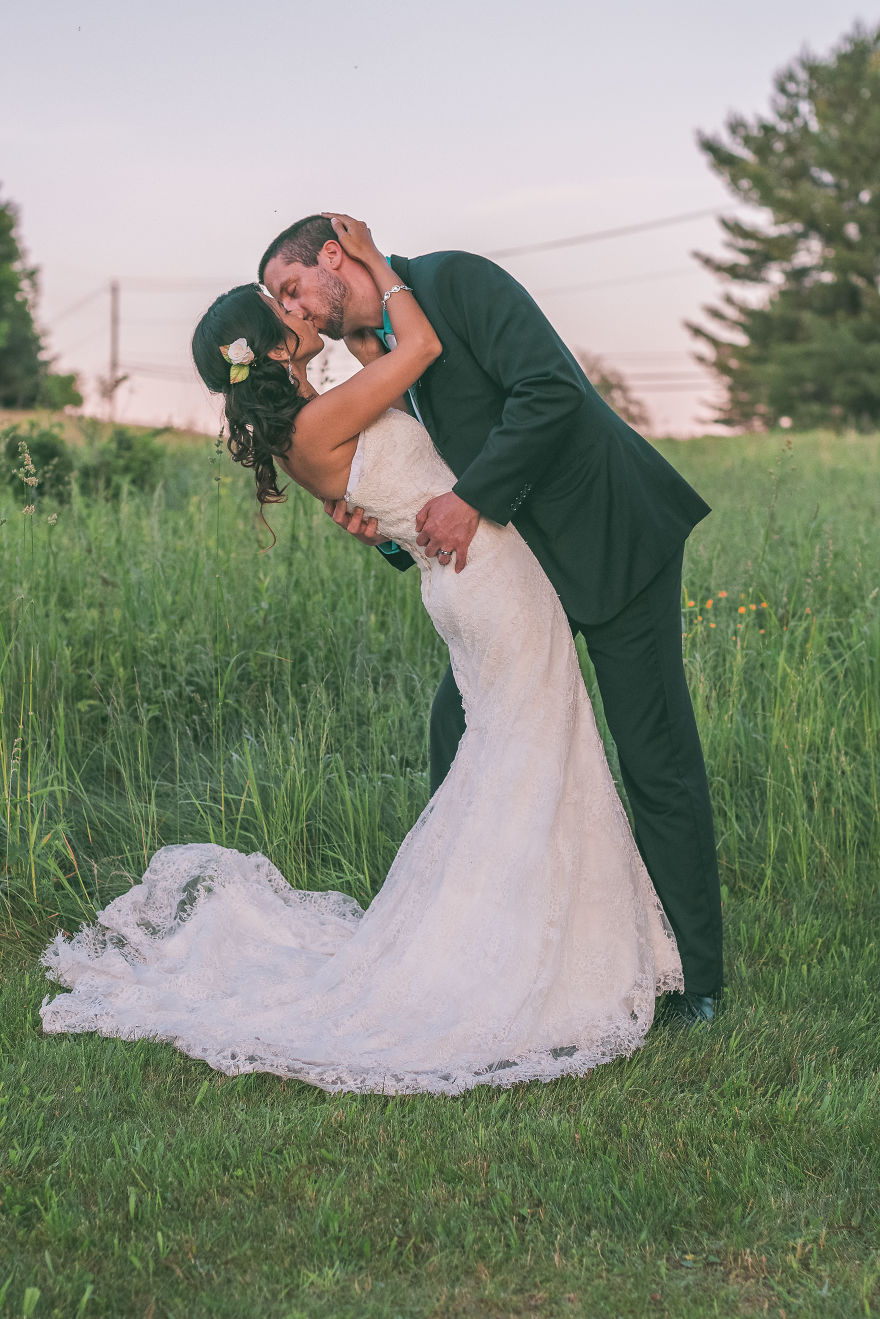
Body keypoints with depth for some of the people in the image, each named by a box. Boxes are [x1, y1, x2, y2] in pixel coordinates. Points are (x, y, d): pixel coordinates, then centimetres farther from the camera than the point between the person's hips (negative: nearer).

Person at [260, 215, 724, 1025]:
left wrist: (471, 498, -22)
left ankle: (695, 981, 9)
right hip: (522, 555, 8)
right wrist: (381, 529, -7)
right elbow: (432, 483, 13)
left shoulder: (452, 279, -12)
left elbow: (552, 389, -24)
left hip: (611, 536, -8)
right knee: (461, 723, 8)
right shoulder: (379, 360, 12)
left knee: (658, 762, -2)